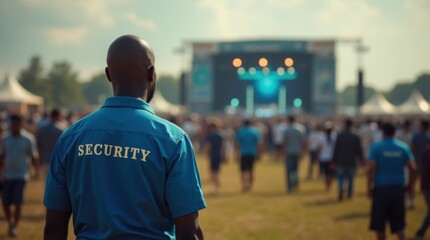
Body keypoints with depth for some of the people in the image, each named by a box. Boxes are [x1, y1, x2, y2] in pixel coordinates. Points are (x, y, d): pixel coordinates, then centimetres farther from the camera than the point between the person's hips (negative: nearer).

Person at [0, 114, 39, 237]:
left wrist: (36, 170, -12)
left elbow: (33, 156, 0)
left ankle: (15, 226, 4)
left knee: (17, 203, -9)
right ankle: (10, 223, 24)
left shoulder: (28, 139, -3)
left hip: (21, 175, -4)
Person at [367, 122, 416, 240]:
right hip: (398, 187, 3)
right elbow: (412, 168, -2)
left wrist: (369, 187, -6)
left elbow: (371, 169, -13)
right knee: (398, 223, 9)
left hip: (381, 187, -3)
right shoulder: (403, 147, 2)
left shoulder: (376, 147, -6)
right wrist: (410, 185, 9)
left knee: (379, 221, 10)